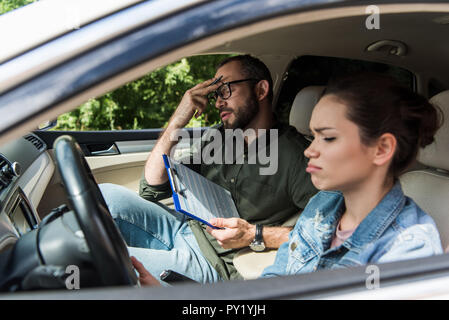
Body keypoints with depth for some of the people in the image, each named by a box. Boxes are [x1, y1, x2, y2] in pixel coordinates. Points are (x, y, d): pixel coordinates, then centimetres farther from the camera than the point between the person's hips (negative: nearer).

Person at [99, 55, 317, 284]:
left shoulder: (294, 153, -12)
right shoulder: (215, 137, 8)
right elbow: (151, 189, 6)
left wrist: (255, 234, -25)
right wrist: (177, 121, -5)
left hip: (214, 261, -7)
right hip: (184, 228, 7)